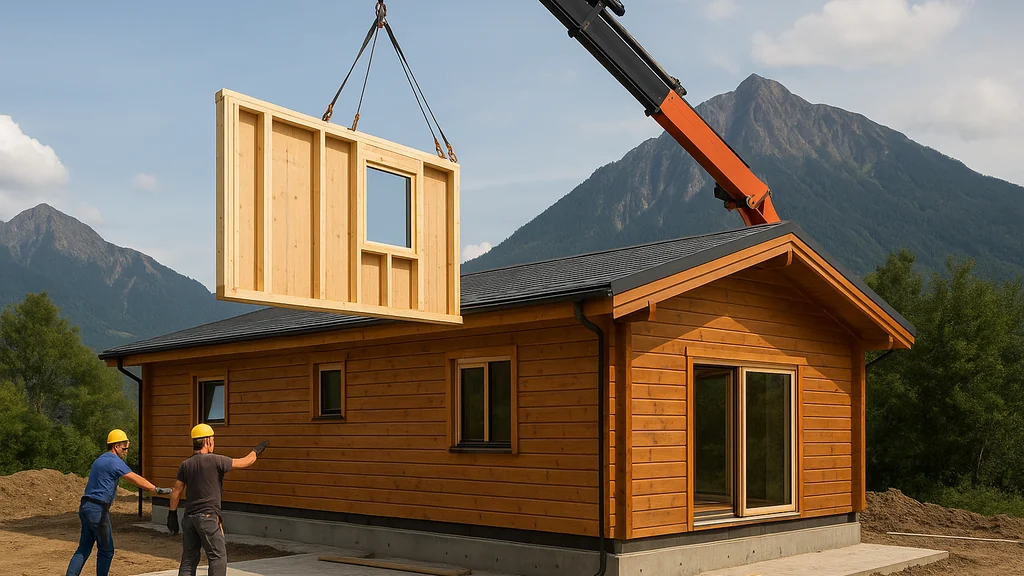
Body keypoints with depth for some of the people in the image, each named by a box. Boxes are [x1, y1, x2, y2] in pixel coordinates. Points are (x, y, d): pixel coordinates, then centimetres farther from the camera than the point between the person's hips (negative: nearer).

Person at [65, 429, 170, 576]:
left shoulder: (100, 460, 19)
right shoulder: (114, 462, -11)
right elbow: (137, 480, -13)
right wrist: (157, 490, -9)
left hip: (85, 508, 9)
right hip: (98, 510, -9)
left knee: (84, 549, 8)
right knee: (106, 550, 4)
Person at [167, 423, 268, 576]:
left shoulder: (185, 465, 8)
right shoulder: (215, 460, -9)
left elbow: (176, 491, 9)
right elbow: (245, 462, -2)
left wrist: (172, 514, 17)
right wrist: (258, 449, 16)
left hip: (189, 517, 6)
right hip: (208, 517, -6)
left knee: (188, 559, 10)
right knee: (218, 557, -2)